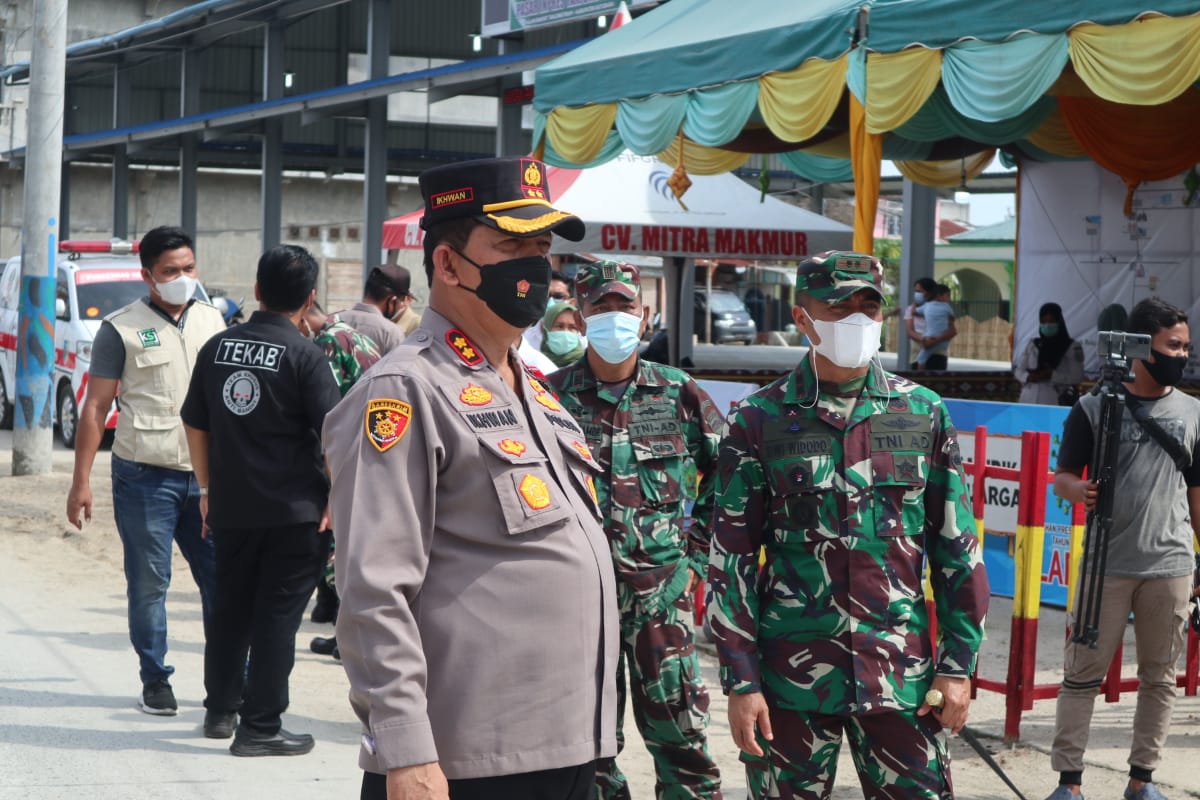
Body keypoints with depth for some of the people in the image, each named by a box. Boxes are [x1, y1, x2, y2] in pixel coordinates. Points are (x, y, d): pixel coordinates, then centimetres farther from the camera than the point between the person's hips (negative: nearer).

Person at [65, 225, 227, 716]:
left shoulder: (212, 321, 11)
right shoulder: (122, 329, -2)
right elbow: (95, 408, -2)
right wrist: (81, 482, -7)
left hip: (207, 474, 4)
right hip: (145, 477, -3)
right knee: (148, 584, 2)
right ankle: (155, 681, 13)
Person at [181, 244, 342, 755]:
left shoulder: (217, 348, 5)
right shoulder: (304, 355, -11)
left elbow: (196, 425, 13)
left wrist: (208, 488, 21)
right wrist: (337, 497, -3)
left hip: (230, 507, 5)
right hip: (293, 511, -5)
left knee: (230, 611, 18)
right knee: (277, 617, 1)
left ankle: (221, 710, 29)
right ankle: (260, 727, 3)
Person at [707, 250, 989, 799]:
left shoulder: (923, 413, 5)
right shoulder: (759, 420, 0)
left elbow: (957, 549, 8)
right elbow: (731, 560, 0)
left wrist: (958, 665, 2)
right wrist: (740, 681, -5)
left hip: (900, 672, 1)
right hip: (791, 674, -1)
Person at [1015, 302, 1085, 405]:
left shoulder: (1072, 347, 3)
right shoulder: (1033, 344, 14)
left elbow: (1077, 376, -5)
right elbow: (1018, 370, 14)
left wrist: (1051, 376, -17)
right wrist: (1028, 377, -9)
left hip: (1055, 403, -4)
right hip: (1029, 400, 4)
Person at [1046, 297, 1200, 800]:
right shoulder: (1094, 408, -1)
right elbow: (1063, 477, 2)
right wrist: (1078, 491, -20)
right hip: (1107, 565, -3)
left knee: (1160, 678, 9)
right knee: (1083, 672, 1)